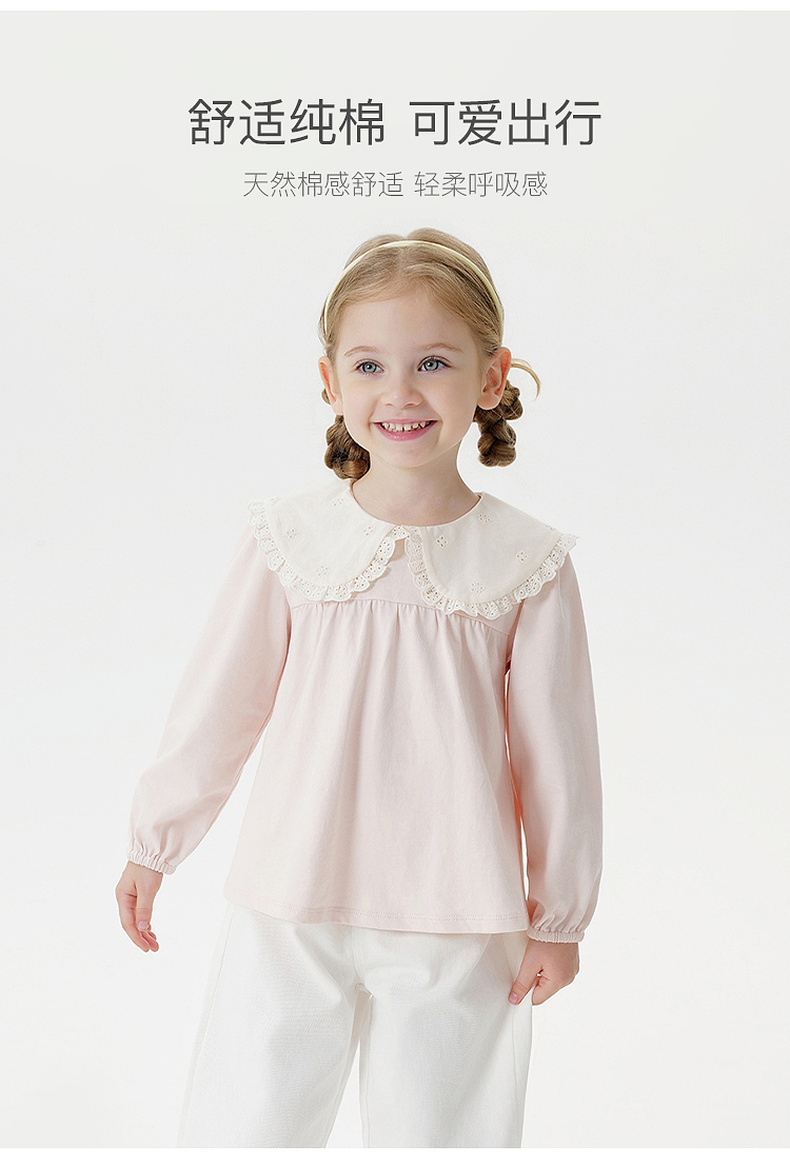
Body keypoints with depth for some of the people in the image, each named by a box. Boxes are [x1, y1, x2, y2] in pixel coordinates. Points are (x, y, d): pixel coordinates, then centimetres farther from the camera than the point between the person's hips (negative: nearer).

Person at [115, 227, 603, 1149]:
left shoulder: (528, 564, -6)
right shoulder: (290, 538, -6)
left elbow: (557, 753, 1)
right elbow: (214, 705, 3)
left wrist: (560, 915, 8)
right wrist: (154, 845, 11)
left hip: (457, 933, 0)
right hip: (290, 911, 0)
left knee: (441, 1131, 15)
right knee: (243, 1124, 11)